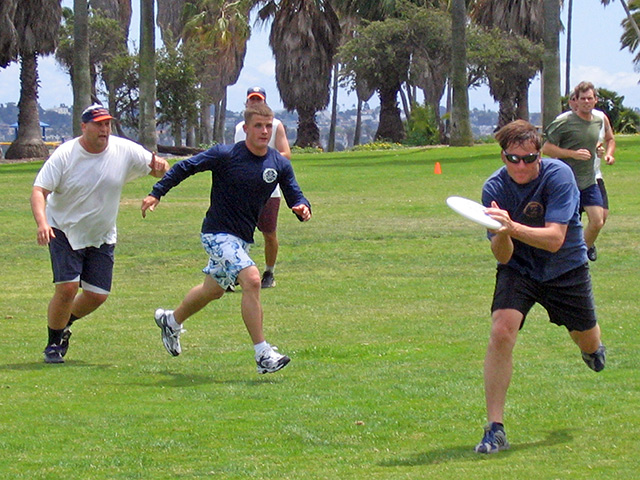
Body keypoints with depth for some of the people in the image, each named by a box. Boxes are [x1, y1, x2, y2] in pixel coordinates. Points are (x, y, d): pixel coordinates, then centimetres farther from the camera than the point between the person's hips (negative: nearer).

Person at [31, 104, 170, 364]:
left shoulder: (125, 151, -9)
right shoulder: (65, 155, -16)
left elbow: (157, 168, 1)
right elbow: (40, 190, -19)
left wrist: (160, 167, -26)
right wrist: (42, 222, -37)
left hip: (101, 237, 3)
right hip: (65, 232, -3)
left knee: (98, 295, 2)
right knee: (67, 287, -16)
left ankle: (65, 322, 33)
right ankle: (53, 343, 5)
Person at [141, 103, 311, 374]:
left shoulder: (280, 165, -1)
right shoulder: (225, 156, -15)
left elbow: (295, 197, -1)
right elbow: (184, 168, -6)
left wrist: (303, 209, -24)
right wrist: (156, 194, -10)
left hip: (242, 239, 7)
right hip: (217, 233, -7)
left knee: (214, 289, 24)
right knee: (251, 279, -26)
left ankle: (172, 321, 51)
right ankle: (263, 354, -25)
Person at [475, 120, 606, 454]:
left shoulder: (559, 175, -25)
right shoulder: (494, 188, -19)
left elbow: (555, 239, -34)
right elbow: (502, 256, -20)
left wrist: (514, 228, -50)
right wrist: (500, 235, -44)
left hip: (566, 267, 0)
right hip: (519, 269, 0)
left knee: (588, 343, 14)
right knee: (501, 331, -24)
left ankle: (592, 348, 57)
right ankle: (495, 429, -19)